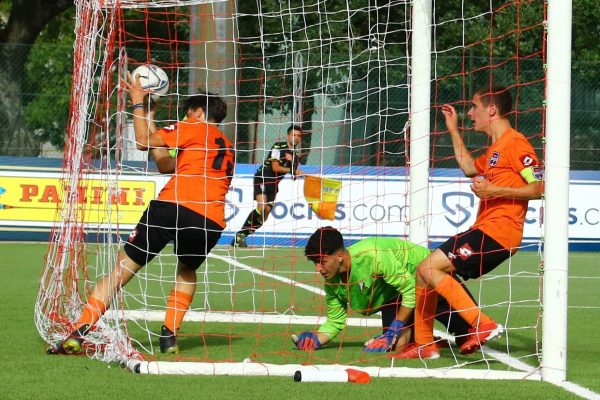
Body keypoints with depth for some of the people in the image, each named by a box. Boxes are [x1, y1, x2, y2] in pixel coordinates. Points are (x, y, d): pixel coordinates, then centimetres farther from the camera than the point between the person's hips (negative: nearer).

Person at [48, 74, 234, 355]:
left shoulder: (196, 128, 12)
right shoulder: (227, 149, 30)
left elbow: (143, 141, 4)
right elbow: (165, 164, 34)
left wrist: (138, 103, 18)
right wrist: (148, 119, 40)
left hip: (173, 207, -5)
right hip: (211, 223, 5)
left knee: (121, 271, 3)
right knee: (186, 272, 34)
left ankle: (78, 335, -6)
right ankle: (169, 336, 17)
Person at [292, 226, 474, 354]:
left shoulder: (372, 256, -39)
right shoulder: (332, 283, -16)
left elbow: (411, 289, -31)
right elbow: (335, 321, -4)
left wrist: (393, 332, -31)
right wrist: (316, 340, -25)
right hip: (393, 295, 6)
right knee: (399, 345, -17)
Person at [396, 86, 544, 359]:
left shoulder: (515, 143, -10)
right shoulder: (496, 148, 21)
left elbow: (539, 188, -17)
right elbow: (469, 167, 39)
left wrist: (495, 191, -22)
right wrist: (453, 130, 35)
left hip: (497, 232, -10)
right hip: (485, 229, 10)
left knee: (429, 268, -17)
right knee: (424, 270, 12)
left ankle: (483, 325, -20)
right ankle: (424, 344, 14)